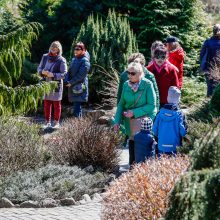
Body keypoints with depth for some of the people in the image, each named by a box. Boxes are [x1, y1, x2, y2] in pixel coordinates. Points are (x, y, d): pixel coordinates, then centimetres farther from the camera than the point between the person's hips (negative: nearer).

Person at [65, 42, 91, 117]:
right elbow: (69, 71, 15)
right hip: (72, 87, 8)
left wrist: (71, 82, -15)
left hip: (79, 87, -8)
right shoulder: (74, 59, 15)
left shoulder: (85, 61, -11)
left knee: (77, 106, -11)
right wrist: (67, 81, -2)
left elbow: (80, 75, -16)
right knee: (76, 105, 12)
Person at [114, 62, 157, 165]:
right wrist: (117, 121, -1)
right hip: (130, 121, 4)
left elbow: (151, 105, -12)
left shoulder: (147, 85, -12)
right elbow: (121, 104, 8)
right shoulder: (126, 85, 1)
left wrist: (135, 112, -18)